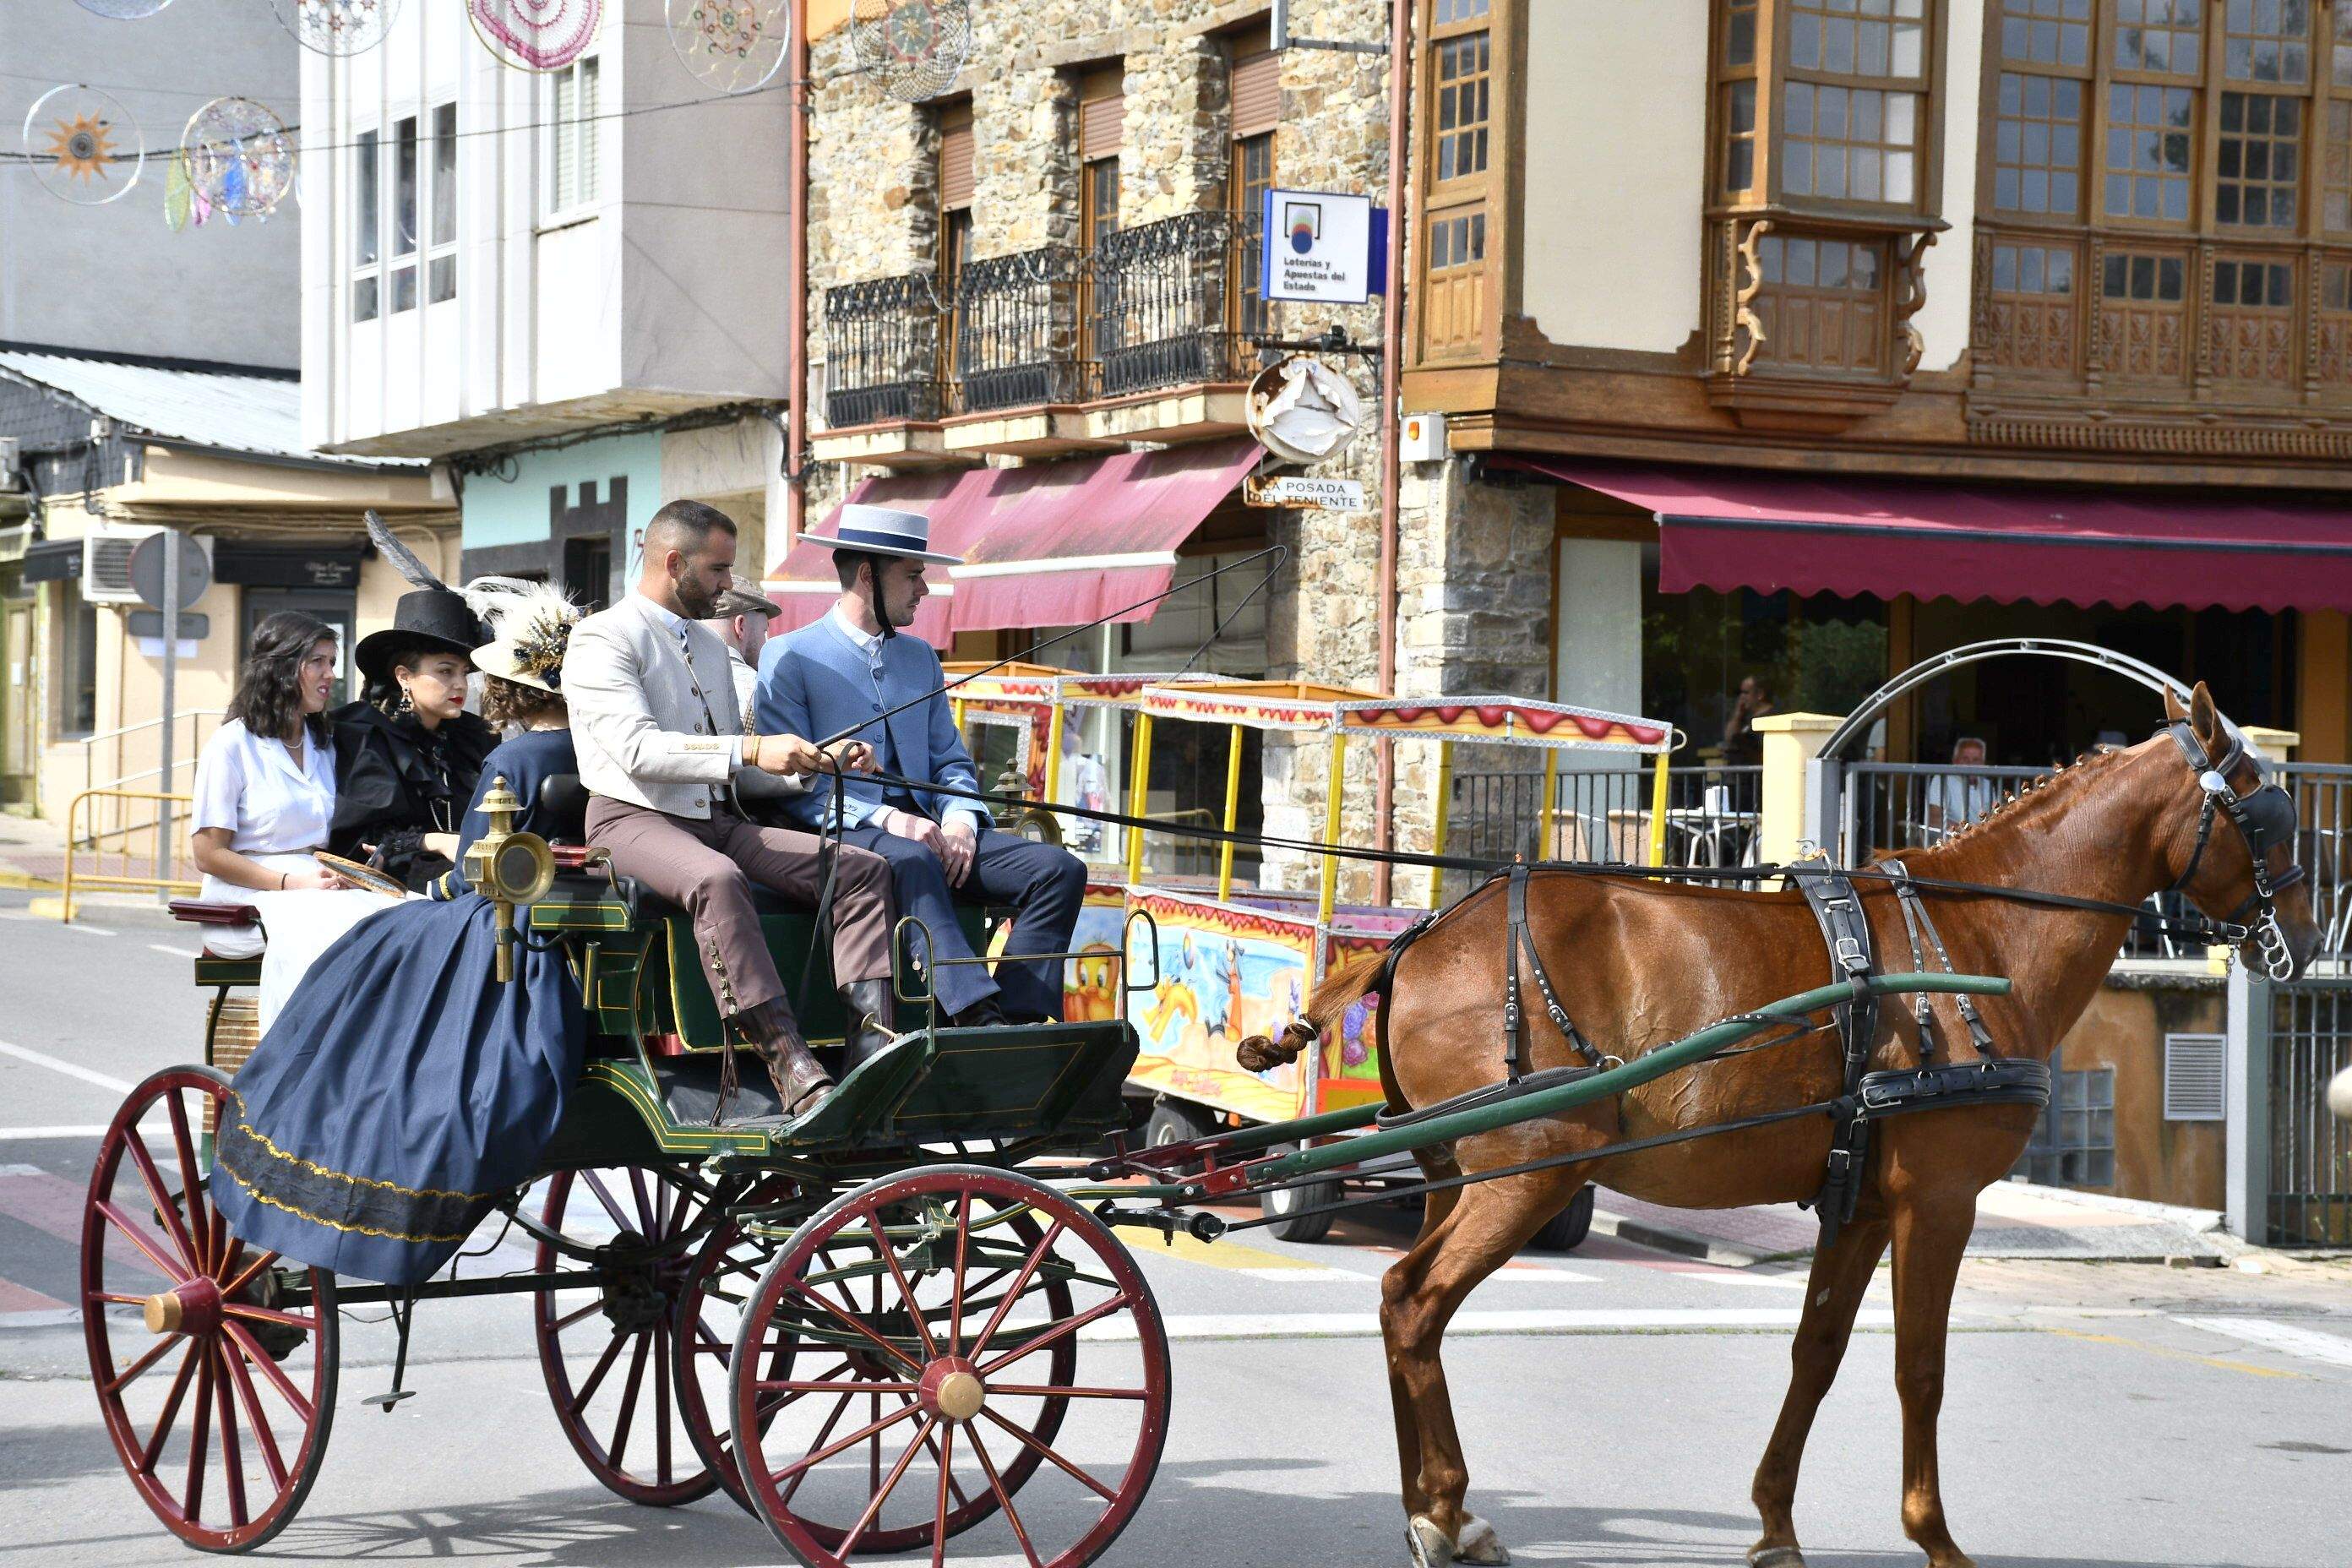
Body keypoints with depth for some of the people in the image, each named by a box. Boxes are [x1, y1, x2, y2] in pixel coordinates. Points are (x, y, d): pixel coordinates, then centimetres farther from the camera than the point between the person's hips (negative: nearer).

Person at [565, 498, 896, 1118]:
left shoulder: (710, 647, 23)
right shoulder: (604, 639, -3)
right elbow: (640, 749, -19)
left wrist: (816, 763, 6)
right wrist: (751, 750, -27)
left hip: (720, 822, 8)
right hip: (634, 819, -8)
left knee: (864, 870, -12)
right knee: (715, 881, -40)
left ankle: (873, 1046, -27)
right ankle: (792, 1071, -44)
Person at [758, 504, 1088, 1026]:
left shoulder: (921, 658, 24)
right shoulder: (788, 658, 4)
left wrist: (959, 819, -3)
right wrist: (883, 817, -19)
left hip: (926, 830, 6)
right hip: (844, 832, -6)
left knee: (1059, 868, -17)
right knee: (912, 860, -41)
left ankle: (1018, 1018, -30)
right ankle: (977, 1014, -53)